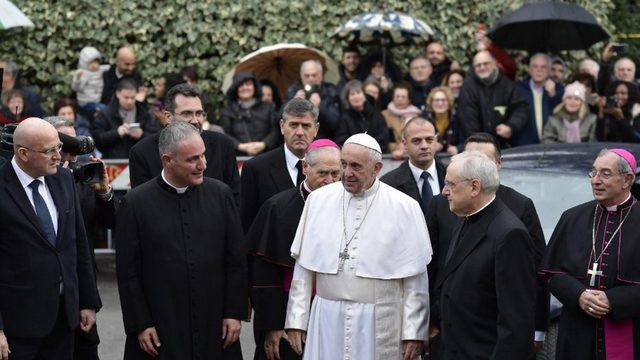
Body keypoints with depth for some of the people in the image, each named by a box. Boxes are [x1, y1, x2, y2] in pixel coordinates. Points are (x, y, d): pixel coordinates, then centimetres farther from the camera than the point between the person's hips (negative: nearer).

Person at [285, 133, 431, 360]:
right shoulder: (319, 200, 4)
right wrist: (297, 319, 5)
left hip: (379, 324, -2)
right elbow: (304, 267, 8)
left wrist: (414, 332, -4)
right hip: (327, 321, 2)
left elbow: (415, 278, -2)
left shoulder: (404, 208, -3)